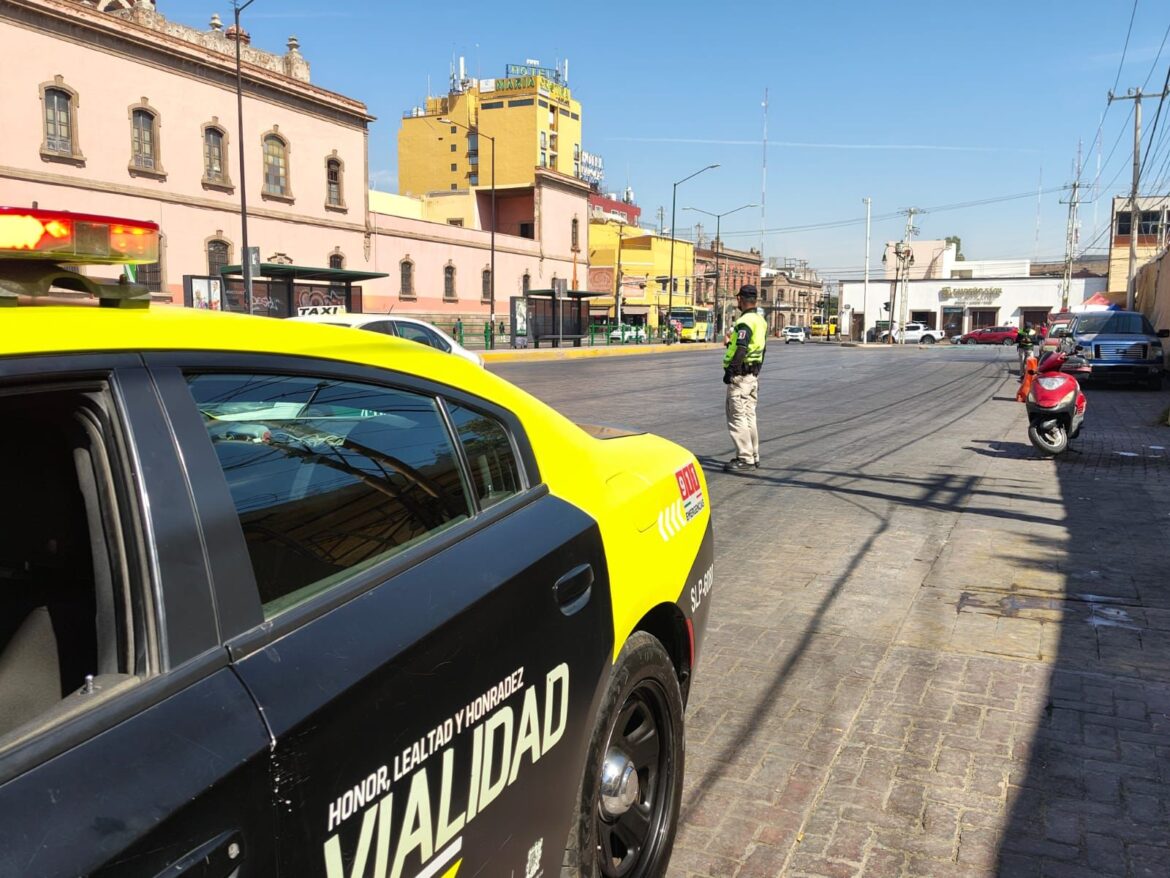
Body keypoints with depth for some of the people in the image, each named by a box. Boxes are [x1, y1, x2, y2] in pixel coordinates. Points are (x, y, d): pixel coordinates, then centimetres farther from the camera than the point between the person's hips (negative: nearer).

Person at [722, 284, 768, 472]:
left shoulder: (744, 321, -17)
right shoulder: (761, 320, 14)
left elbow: (740, 350, -23)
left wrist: (729, 371, -17)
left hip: (740, 375, -10)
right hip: (754, 375, 10)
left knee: (737, 418, -6)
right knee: (749, 416, 15)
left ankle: (745, 459, -5)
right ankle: (753, 457, 20)